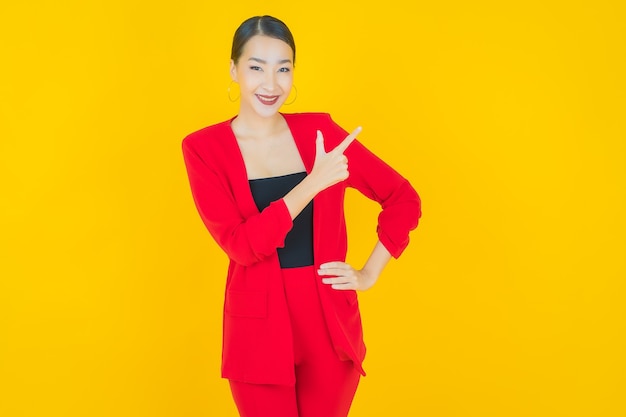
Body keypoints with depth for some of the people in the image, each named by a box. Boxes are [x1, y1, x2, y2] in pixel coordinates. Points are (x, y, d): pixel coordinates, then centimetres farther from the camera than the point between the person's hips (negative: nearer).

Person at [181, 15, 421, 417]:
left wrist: (370, 273, 3)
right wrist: (314, 183, -20)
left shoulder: (318, 130, 1)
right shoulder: (204, 147, -5)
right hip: (258, 324, -2)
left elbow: (404, 199, 7)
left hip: (330, 320, 2)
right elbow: (241, 244, -17)